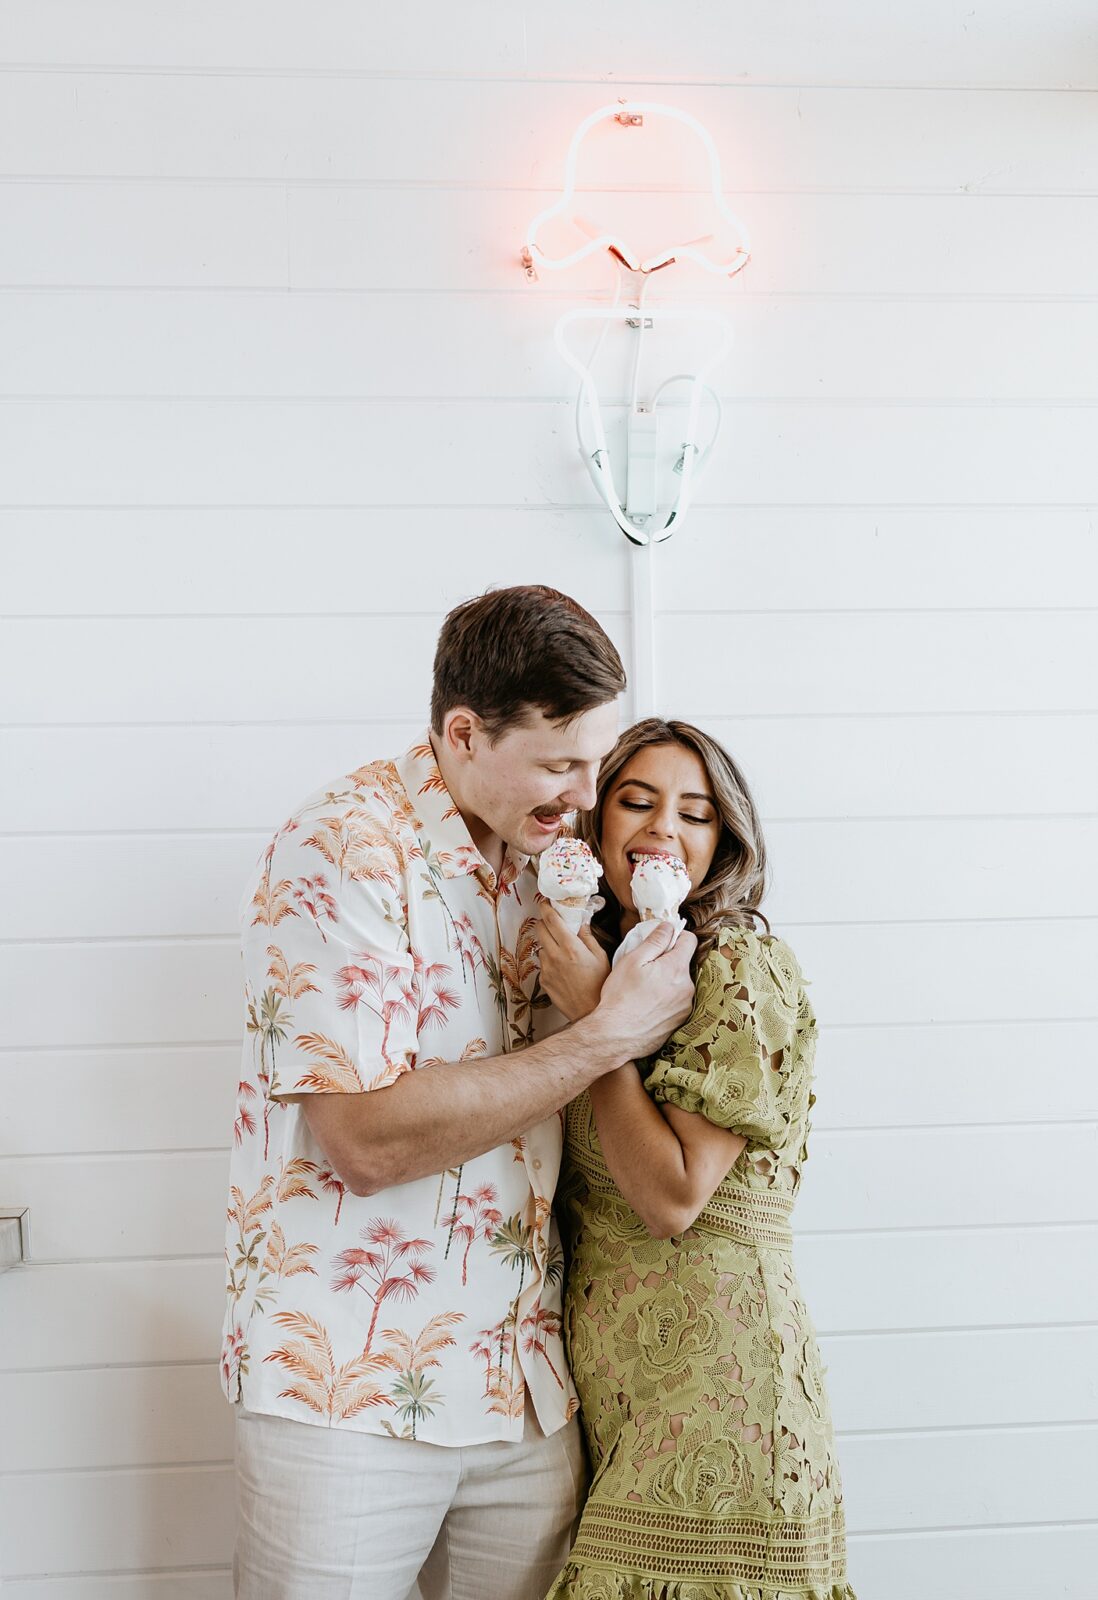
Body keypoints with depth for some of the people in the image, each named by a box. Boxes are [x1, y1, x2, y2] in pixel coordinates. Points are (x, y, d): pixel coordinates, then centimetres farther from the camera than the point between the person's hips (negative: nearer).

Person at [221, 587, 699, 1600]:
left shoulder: (540, 859, 8)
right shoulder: (343, 849, -15)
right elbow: (369, 1142, -23)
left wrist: (587, 977, 0)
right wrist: (604, 1036, -19)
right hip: (349, 1391, -6)